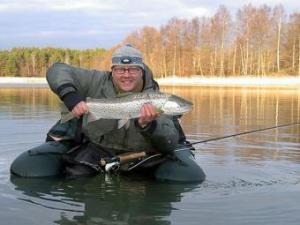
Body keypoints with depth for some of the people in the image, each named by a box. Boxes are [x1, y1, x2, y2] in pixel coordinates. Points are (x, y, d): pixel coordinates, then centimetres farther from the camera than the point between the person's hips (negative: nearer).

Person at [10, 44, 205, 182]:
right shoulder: (98, 82, -10)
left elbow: (170, 143, -17)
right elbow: (58, 70, -10)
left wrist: (148, 125, -39)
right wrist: (70, 95, -31)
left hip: (142, 155, 0)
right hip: (92, 149, 1)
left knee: (191, 176, -18)